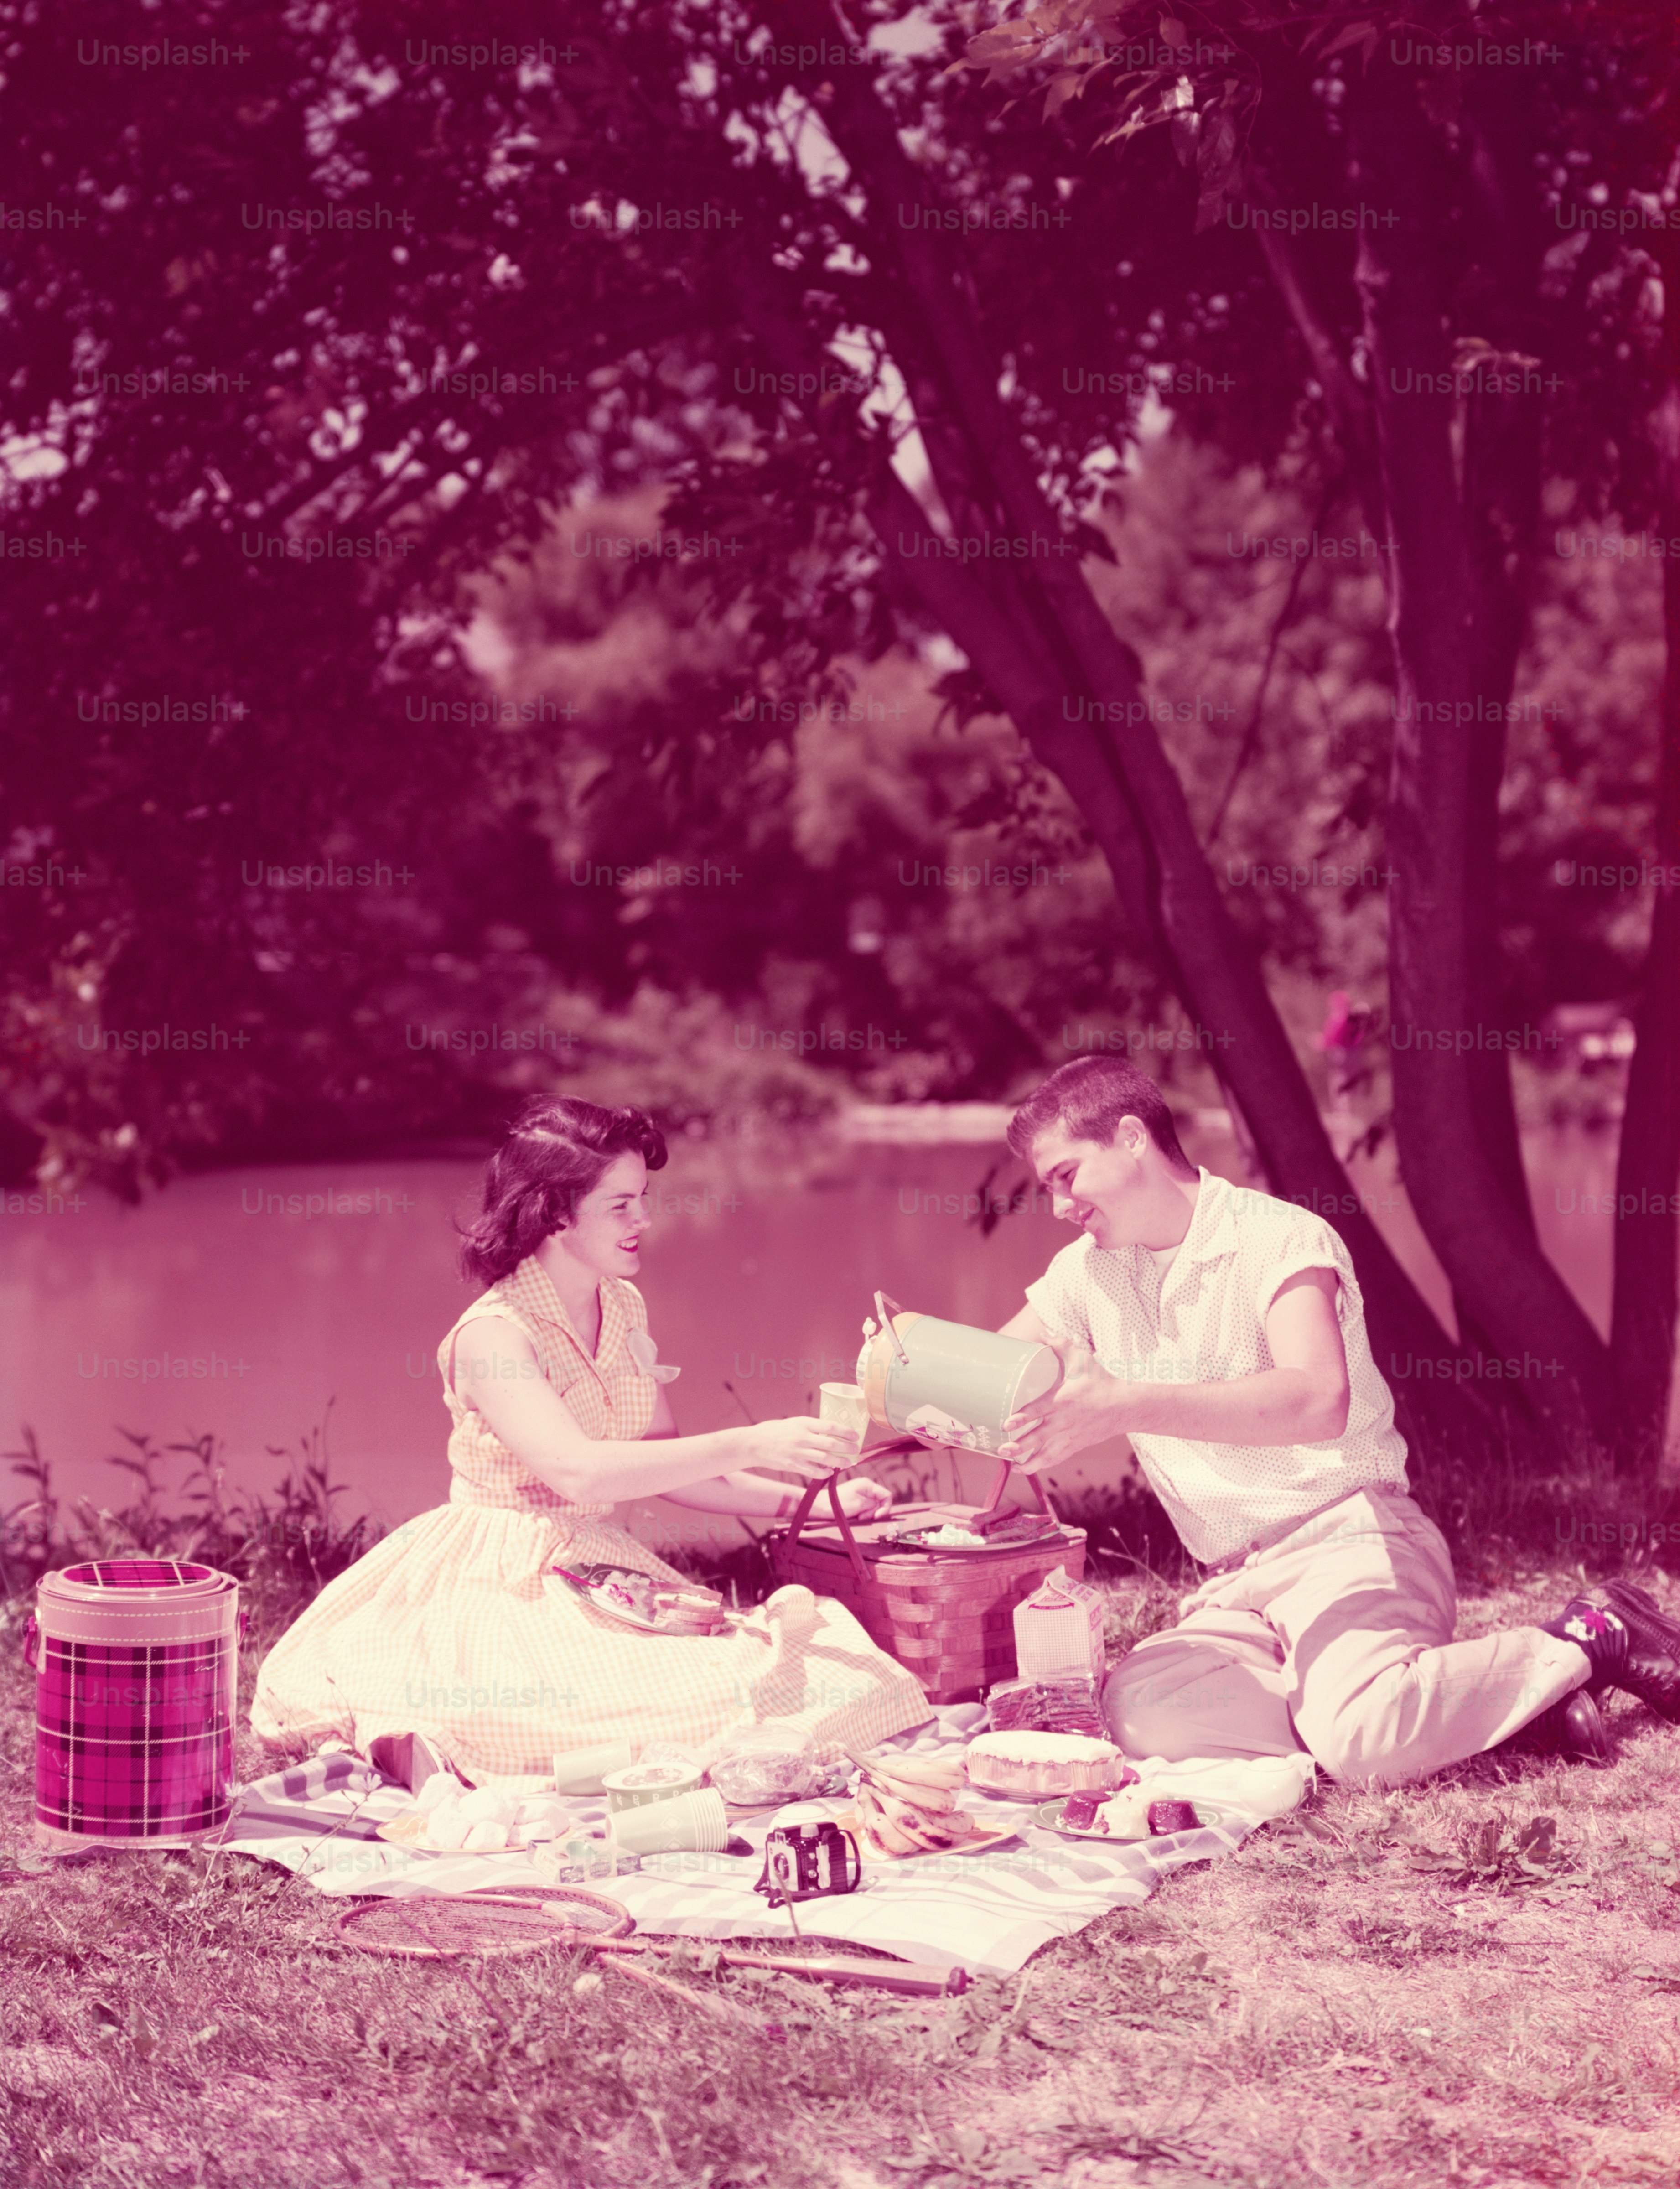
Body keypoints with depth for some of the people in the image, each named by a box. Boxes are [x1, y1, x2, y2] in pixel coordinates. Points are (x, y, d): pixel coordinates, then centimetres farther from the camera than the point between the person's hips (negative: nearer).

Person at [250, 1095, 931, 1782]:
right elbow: (578, 1471, -30)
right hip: (508, 1591, -8)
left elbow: (664, 1465, 15)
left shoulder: (622, 1309, 10)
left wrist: (800, 1500, 2)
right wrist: (749, 1446, -33)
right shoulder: (493, 1333, -16)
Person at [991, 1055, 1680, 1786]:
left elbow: (1320, 1402, -28)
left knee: (1362, 1740, -36)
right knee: (1136, 1711, -27)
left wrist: (1122, 1405, -35)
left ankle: (1580, 1643, -5)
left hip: (1351, 1538, -7)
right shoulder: (1086, 1273, 11)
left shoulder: (1280, 1238, -10)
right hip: (1240, 1589, 7)